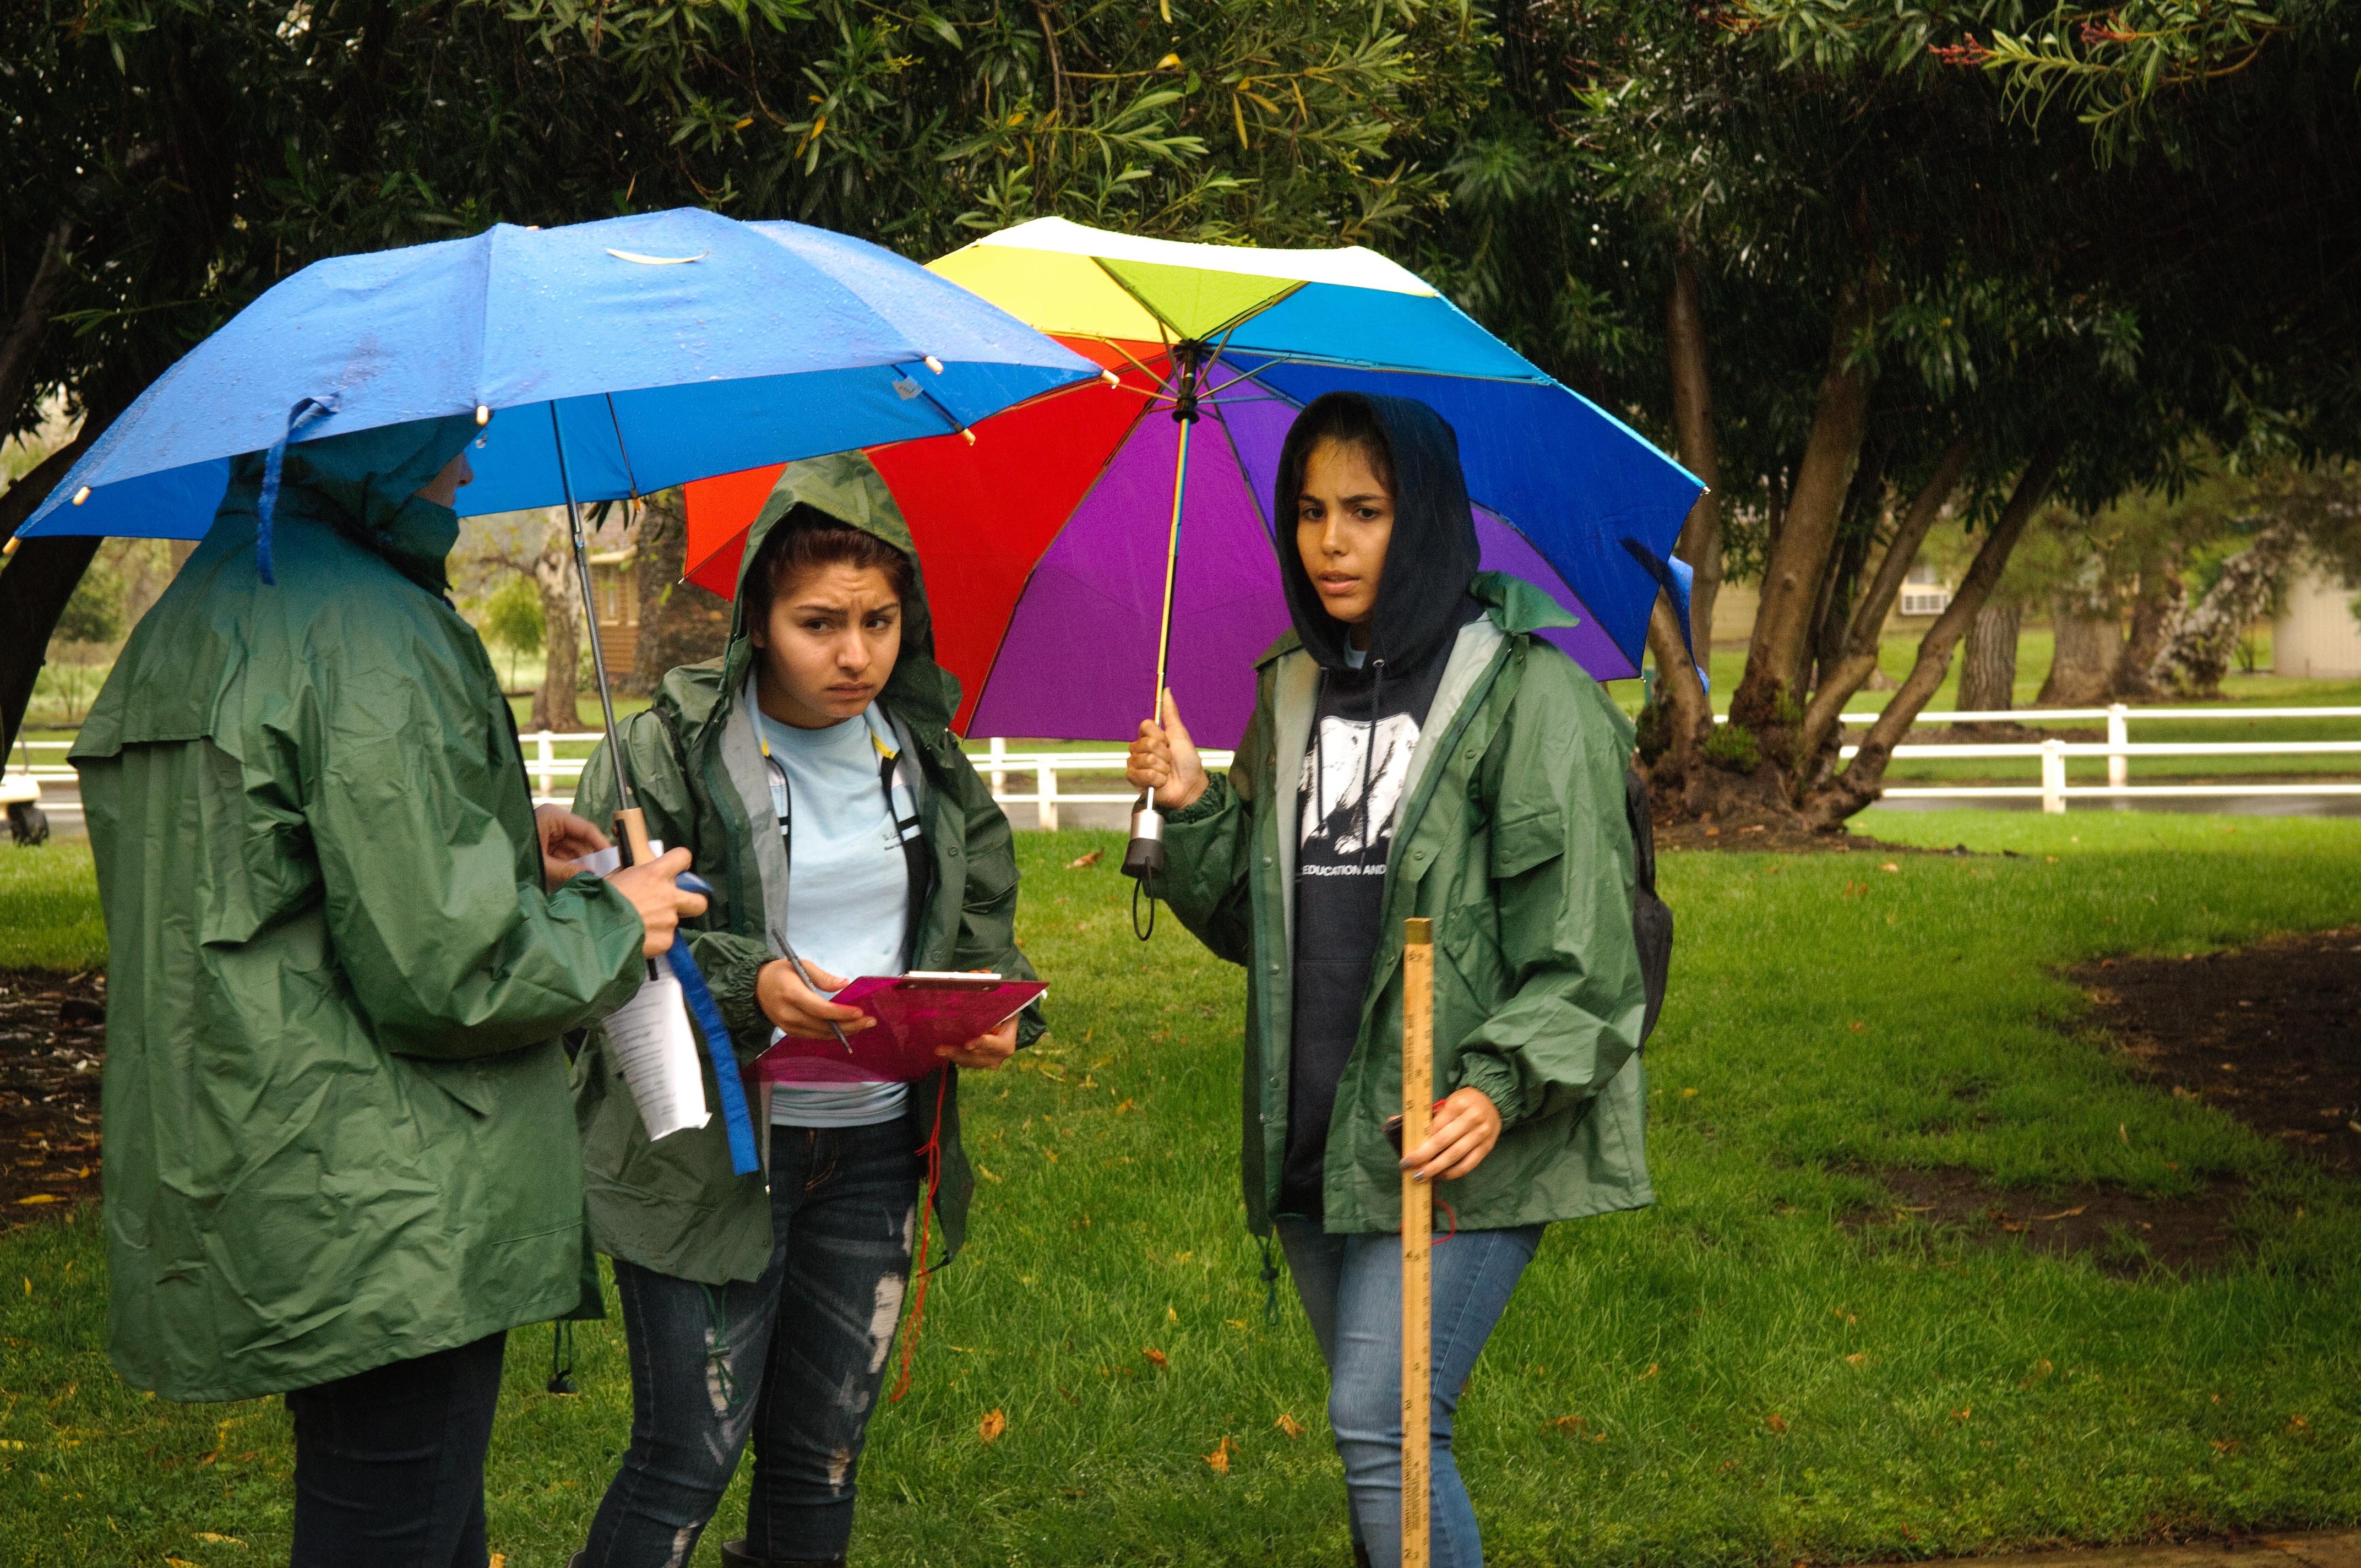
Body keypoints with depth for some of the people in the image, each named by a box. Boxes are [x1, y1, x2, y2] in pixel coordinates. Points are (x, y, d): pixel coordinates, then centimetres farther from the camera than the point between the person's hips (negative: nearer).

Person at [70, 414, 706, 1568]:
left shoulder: (186, 629, 13)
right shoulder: (372, 639, -17)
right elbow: (438, 970, -19)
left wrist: (500, 846, 19)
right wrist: (617, 925, -2)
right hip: (384, 1225, -9)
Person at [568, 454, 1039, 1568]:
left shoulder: (924, 749, 7)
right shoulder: (673, 747, -9)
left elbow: (983, 922, 13)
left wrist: (996, 1015, -9)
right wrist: (746, 984, -25)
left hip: (876, 1146, 5)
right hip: (713, 1152, -5)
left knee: (824, 1454, 12)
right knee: (688, 1455, -5)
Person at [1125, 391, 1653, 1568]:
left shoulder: (1527, 690, -6)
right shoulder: (1293, 691, 14)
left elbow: (1579, 932, -10)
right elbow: (1250, 920, 16)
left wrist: (1503, 1086, -22)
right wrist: (1190, 809, -2)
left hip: (1460, 1140, -7)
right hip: (1317, 1138, 7)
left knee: (1380, 1426, -14)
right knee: (1381, 1432, 13)